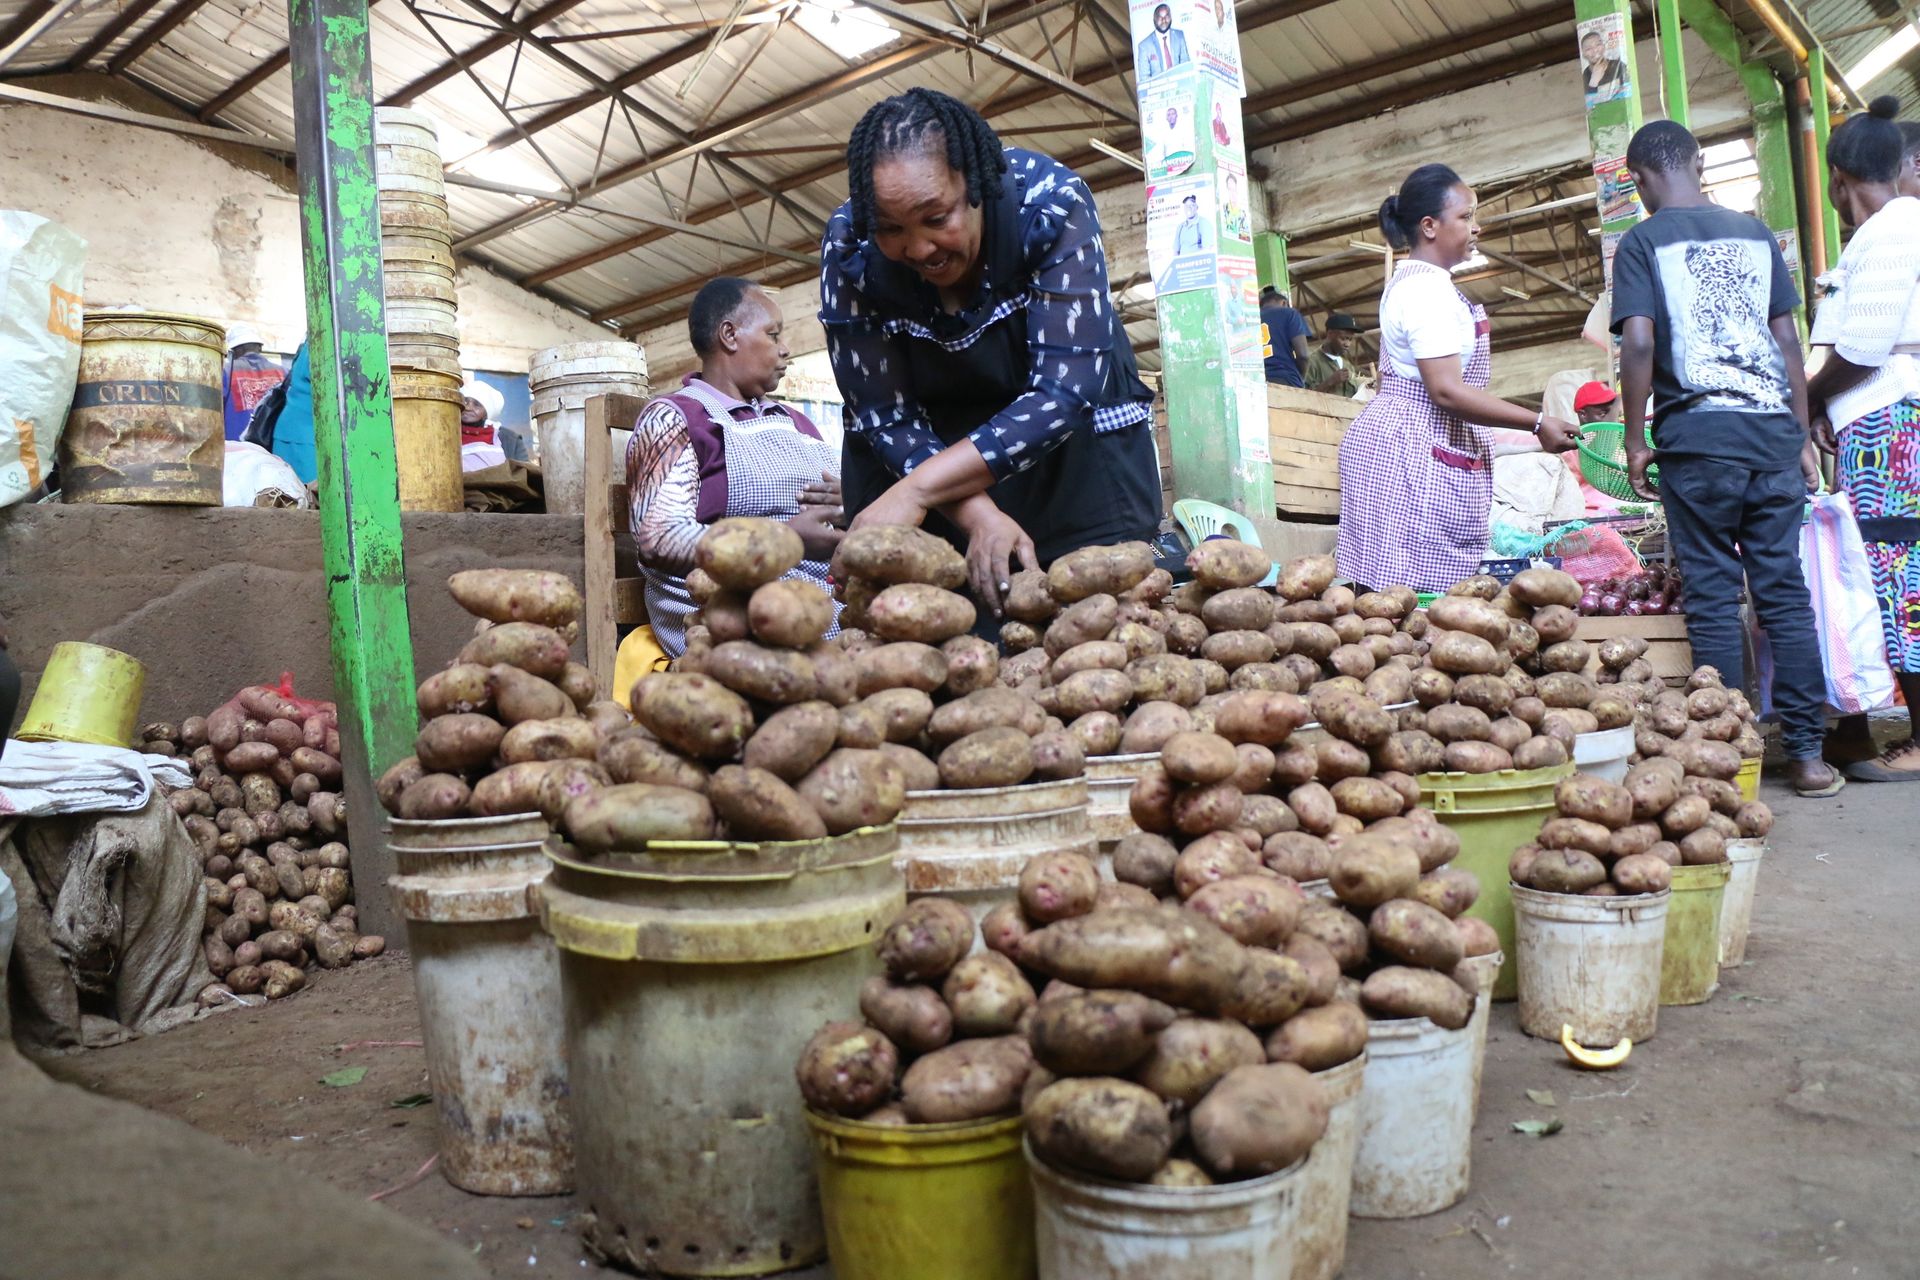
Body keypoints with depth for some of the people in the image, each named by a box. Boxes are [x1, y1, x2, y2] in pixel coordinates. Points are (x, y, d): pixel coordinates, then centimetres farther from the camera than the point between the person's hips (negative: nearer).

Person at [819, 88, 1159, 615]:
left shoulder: (1051, 203, -25)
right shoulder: (849, 246, -20)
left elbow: (1067, 390, -30)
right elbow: (886, 417, -16)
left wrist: (918, 489, -37)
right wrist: (980, 516, -32)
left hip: (1070, 421, -1)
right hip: (932, 430, 2)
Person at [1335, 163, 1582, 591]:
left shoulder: (1412, 281, 20)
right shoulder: (1428, 288, -13)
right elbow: (1445, 391, -22)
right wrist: (1538, 424, -19)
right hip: (1413, 451, -10)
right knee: (1419, 588, -13)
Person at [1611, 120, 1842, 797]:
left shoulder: (1643, 242, 1)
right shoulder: (1755, 233, 13)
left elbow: (1639, 343, -10)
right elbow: (1788, 338, 11)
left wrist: (1635, 441, -2)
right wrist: (1802, 435, 15)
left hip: (1697, 435, -4)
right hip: (1773, 432, 4)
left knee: (1713, 597, 1)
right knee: (1784, 591, 5)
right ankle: (1806, 753, 8)